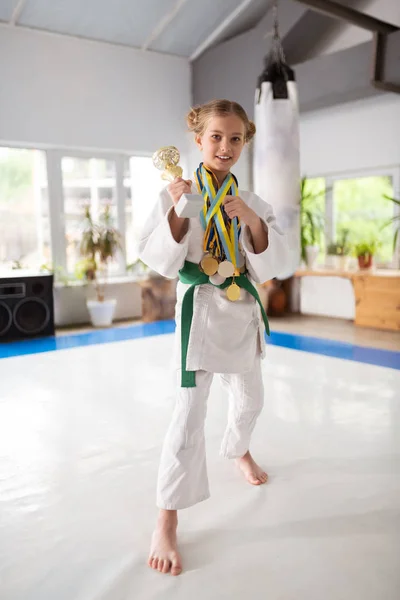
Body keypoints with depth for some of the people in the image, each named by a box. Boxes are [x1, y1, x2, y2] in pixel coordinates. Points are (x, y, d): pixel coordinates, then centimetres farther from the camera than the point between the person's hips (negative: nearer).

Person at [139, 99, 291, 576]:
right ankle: (166, 523, 4)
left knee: (249, 399, 22)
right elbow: (158, 259, -11)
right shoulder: (177, 194, -6)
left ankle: (238, 451, 55)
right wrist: (177, 213, -26)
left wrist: (253, 222, -21)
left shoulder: (253, 203, 3)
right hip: (200, 309, -5)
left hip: (243, 310, 5)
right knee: (189, 413, -11)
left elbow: (270, 267, -4)